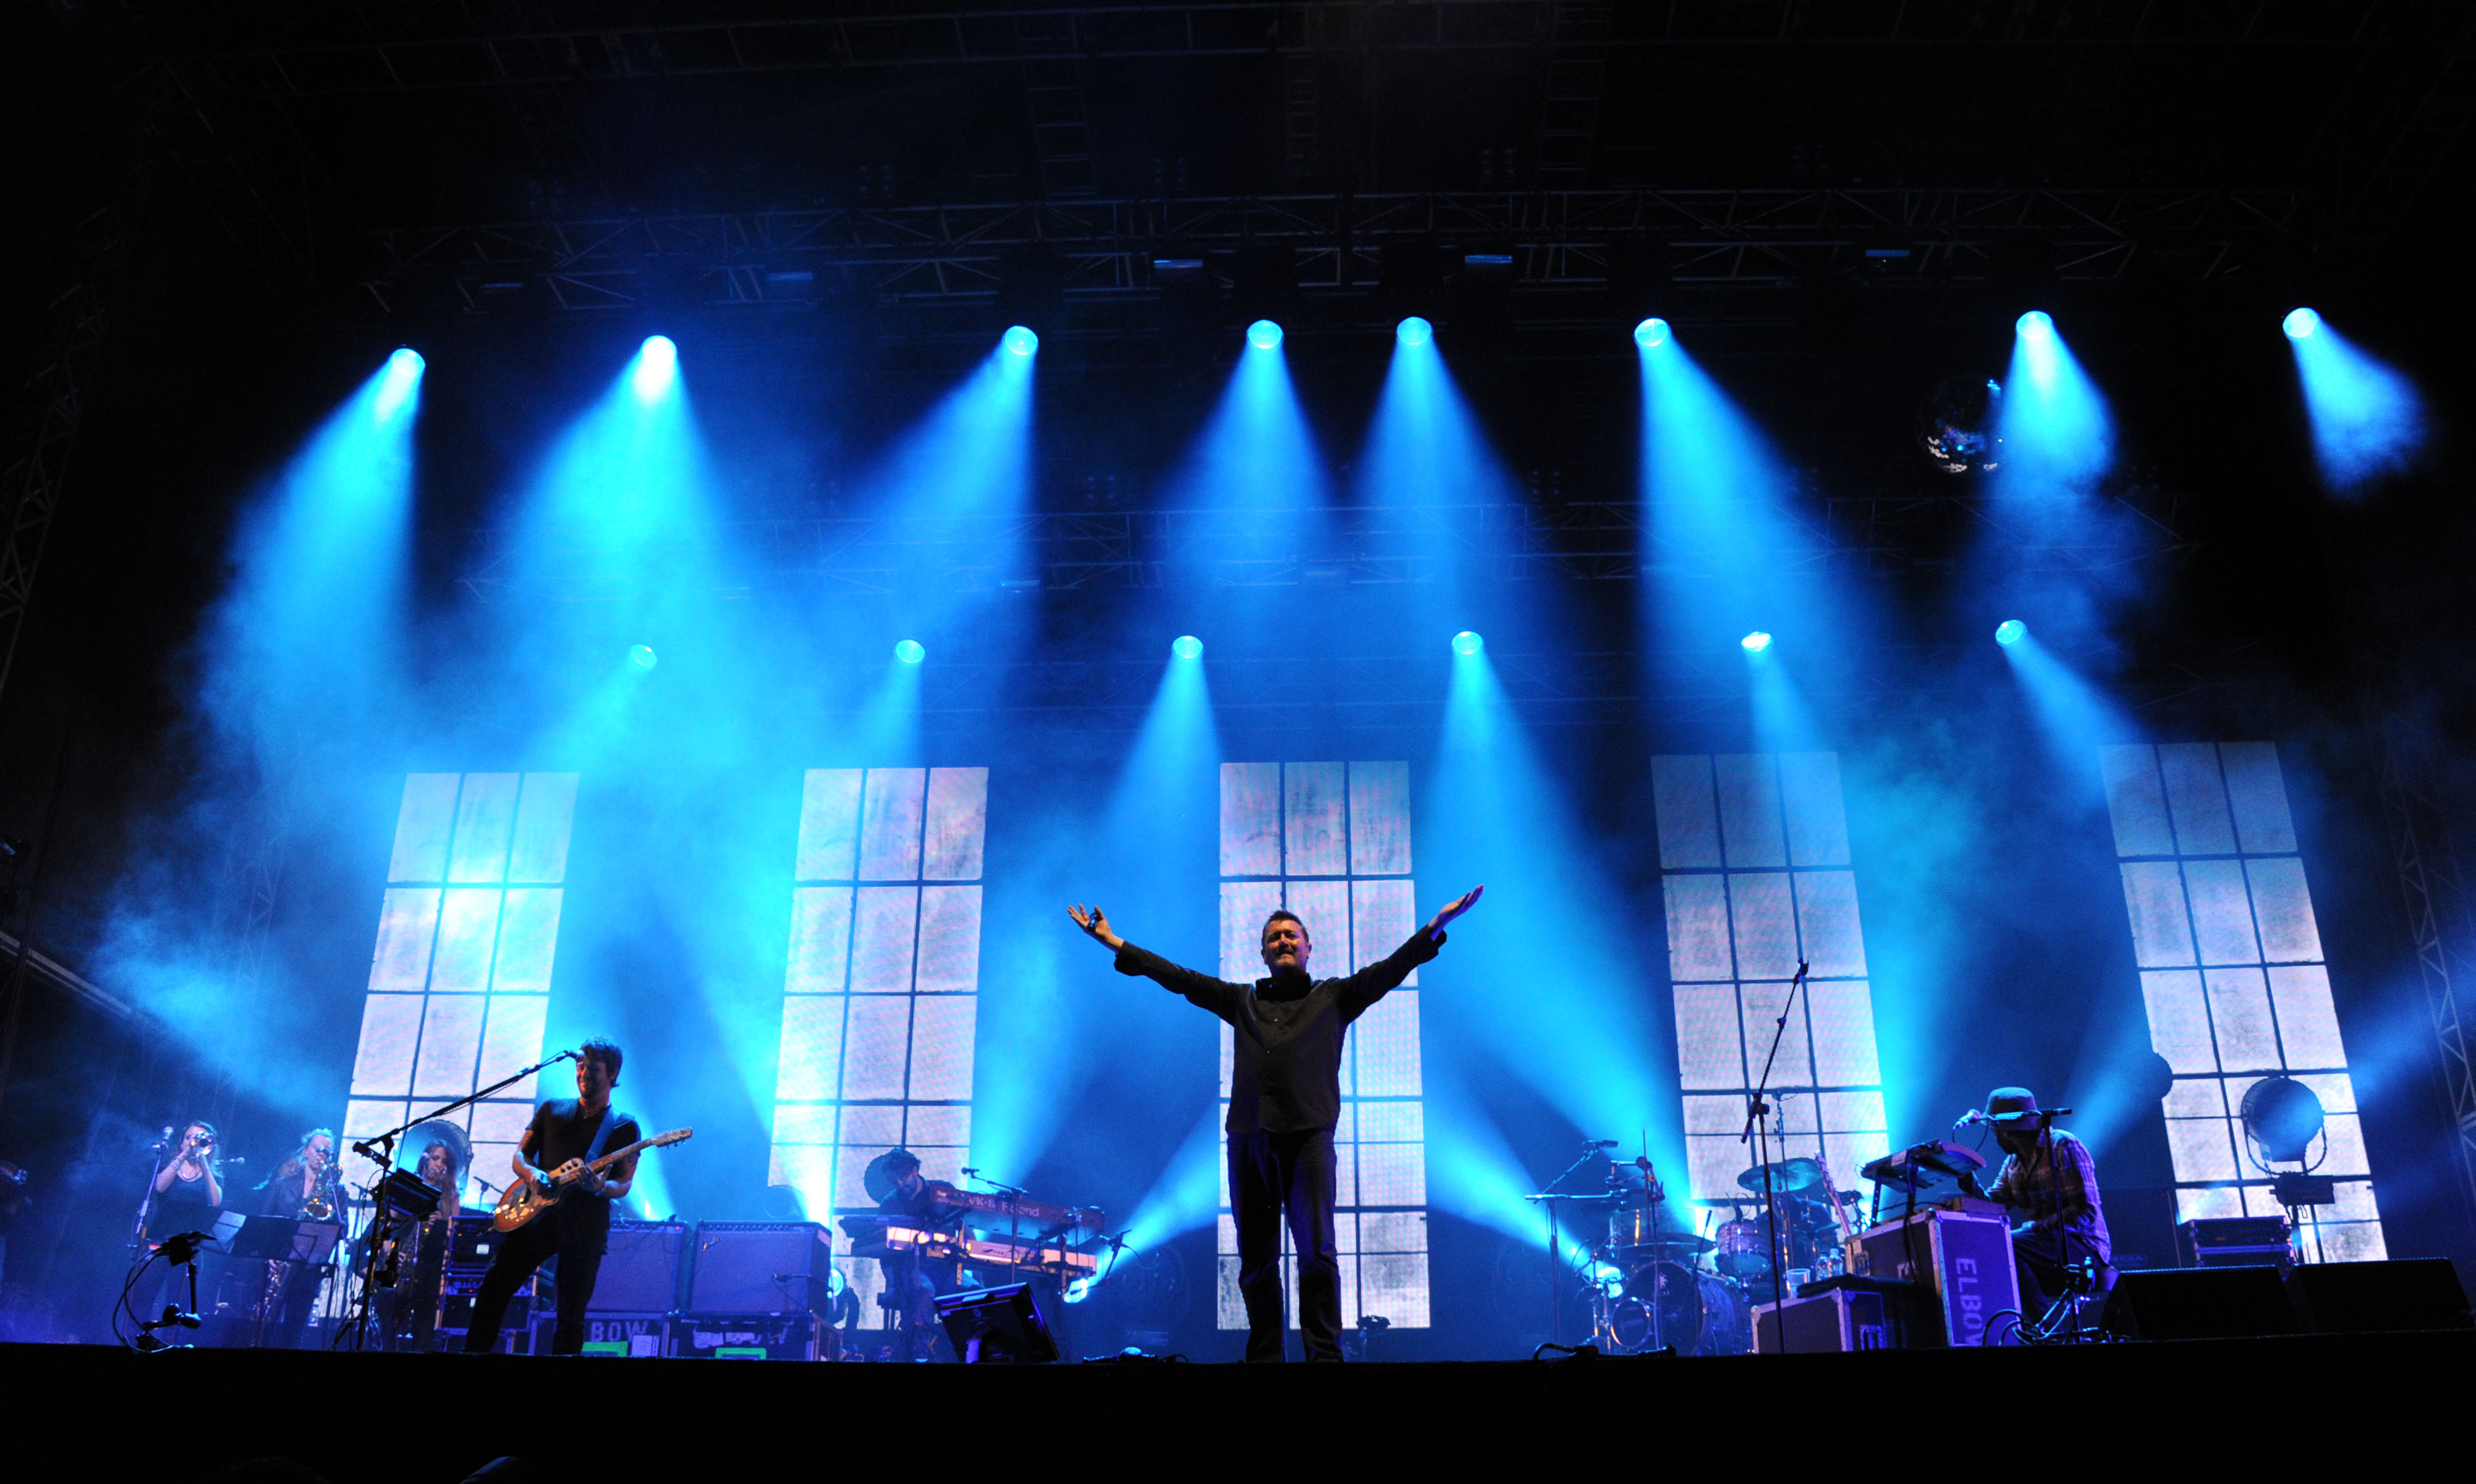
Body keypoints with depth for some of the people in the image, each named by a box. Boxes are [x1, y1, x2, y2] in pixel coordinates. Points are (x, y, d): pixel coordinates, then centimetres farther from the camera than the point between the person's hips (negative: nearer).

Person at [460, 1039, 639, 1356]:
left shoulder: (624, 1127, 5)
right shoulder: (552, 1110, 15)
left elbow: (624, 1185, 0)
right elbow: (520, 1155, 15)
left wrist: (601, 1187, -23)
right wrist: (531, 1173, -8)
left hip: (585, 1225, -3)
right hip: (537, 1214, 3)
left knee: (571, 1314, -2)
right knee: (494, 1288, -5)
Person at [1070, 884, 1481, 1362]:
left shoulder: (1335, 996, 17)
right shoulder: (1242, 1000, 22)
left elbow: (1390, 968, 7)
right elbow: (1176, 977, 22)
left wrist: (1438, 924, -5)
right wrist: (1112, 941, 20)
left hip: (1308, 1135, -3)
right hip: (1248, 1139, 3)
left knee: (1316, 1250, -12)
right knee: (1256, 1259, 4)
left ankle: (1325, 1354, -6)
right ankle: (1265, 1355, 13)